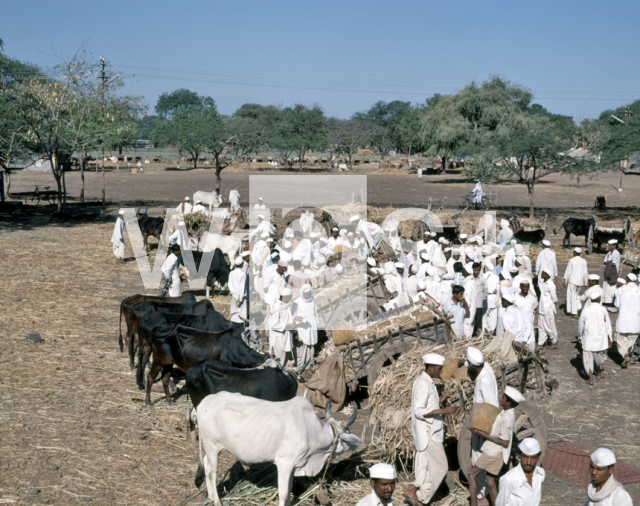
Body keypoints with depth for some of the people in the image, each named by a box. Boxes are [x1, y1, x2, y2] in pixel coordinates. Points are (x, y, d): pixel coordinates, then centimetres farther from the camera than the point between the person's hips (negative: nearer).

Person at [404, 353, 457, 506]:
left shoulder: (423, 381, 12)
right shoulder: (424, 384, -19)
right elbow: (419, 411, -24)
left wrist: (439, 400, 8)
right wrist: (443, 411, -24)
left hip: (429, 431, 10)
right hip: (427, 433, -10)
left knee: (425, 467, 12)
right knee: (440, 466, -3)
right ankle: (412, 490, 1)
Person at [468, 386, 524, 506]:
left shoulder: (506, 418, -25)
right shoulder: (508, 412, 3)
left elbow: (505, 442, -23)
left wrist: (484, 435, -21)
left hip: (494, 452, -9)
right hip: (494, 451, 9)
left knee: (472, 474, -1)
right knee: (490, 481, 14)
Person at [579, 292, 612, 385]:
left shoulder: (585, 310, -6)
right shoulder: (603, 310, -8)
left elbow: (581, 325, 2)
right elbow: (607, 325, -4)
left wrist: (580, 336, 18)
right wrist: (609, 339, 5)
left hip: (588, 339, -1)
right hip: (600, 338, 1)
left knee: (588, 358, 5)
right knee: (600, 357, 22)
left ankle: (591, 378, -3)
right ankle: (599, 373, 40)